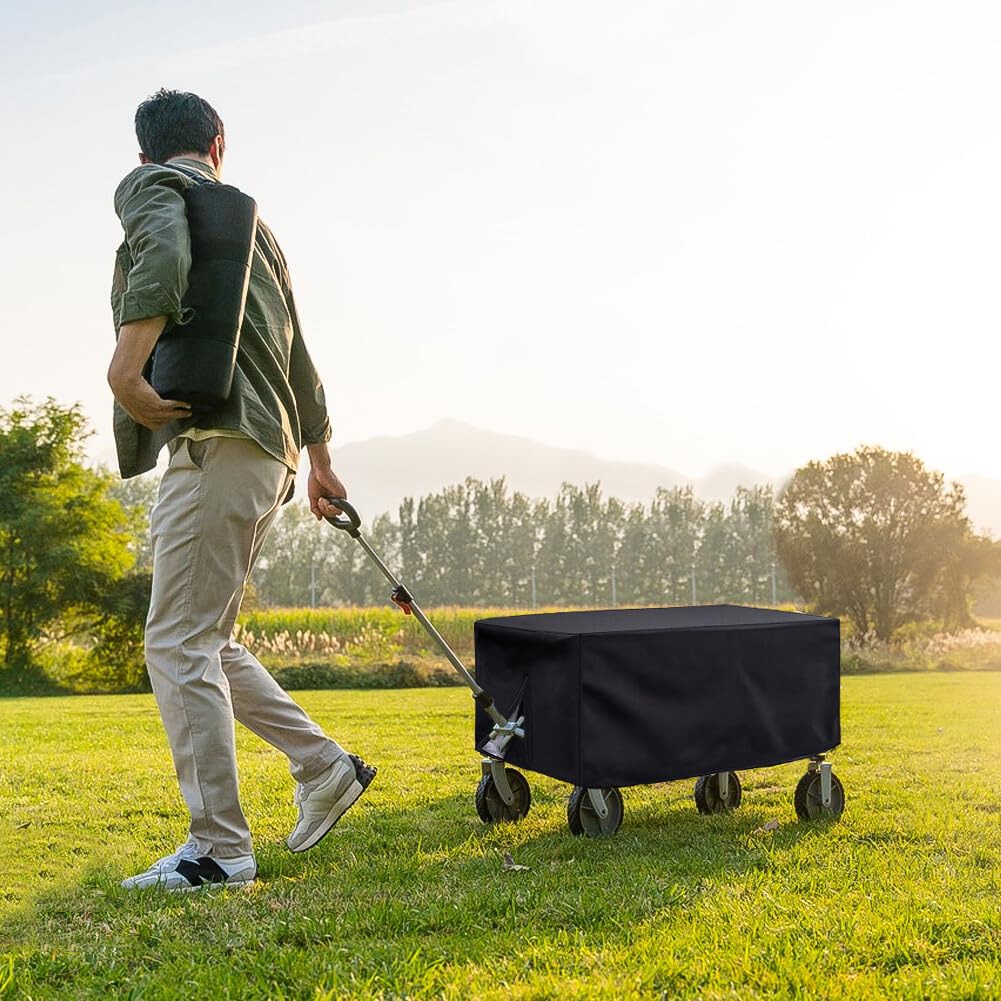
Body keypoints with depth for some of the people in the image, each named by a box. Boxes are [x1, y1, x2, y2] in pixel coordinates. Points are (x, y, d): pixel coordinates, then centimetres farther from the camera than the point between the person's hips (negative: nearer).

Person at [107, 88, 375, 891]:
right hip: (268, 452, 8)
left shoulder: (149, 189, 5)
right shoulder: (251, 222, 27)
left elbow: (165, 257, -22)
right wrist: (320, 460, 34)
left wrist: (125, 368, -26)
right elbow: (296, 352, 29)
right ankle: (327, 766, 19)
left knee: (179, 646, -5)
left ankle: (219, 849, -2)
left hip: (216, 447, -8)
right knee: (207, 643, 16)